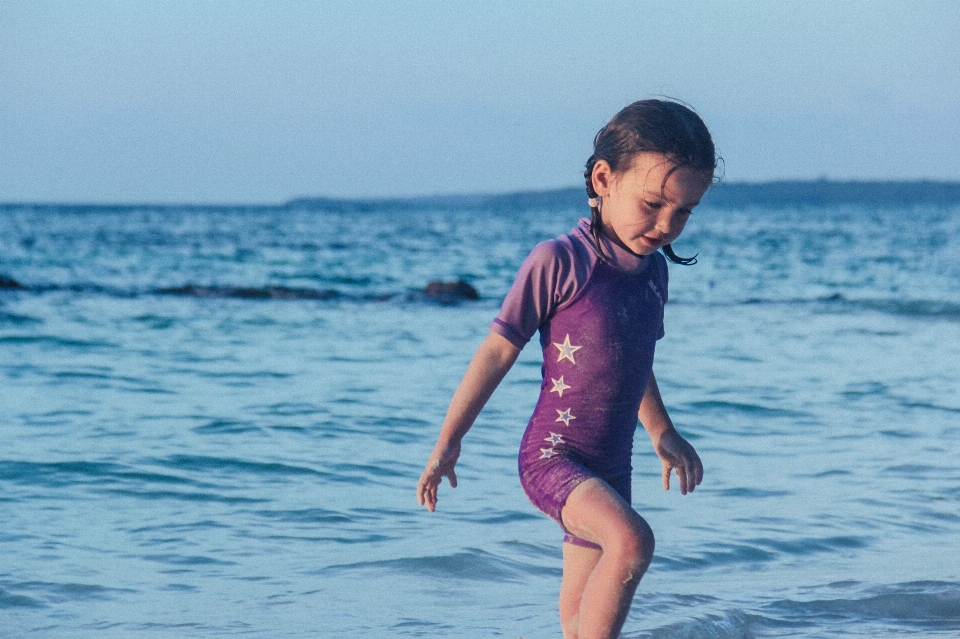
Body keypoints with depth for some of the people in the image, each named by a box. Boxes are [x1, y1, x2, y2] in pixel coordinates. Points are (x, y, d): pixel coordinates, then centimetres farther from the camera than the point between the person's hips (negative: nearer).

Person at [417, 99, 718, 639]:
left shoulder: (655, 271, 7)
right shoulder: (559, 263, -15)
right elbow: (498, 351, -9)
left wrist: (663, 433, 37)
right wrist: (448, 442, -6)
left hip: (609, 470, 7)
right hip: (552, 456, -7)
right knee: (632, 540, -30)